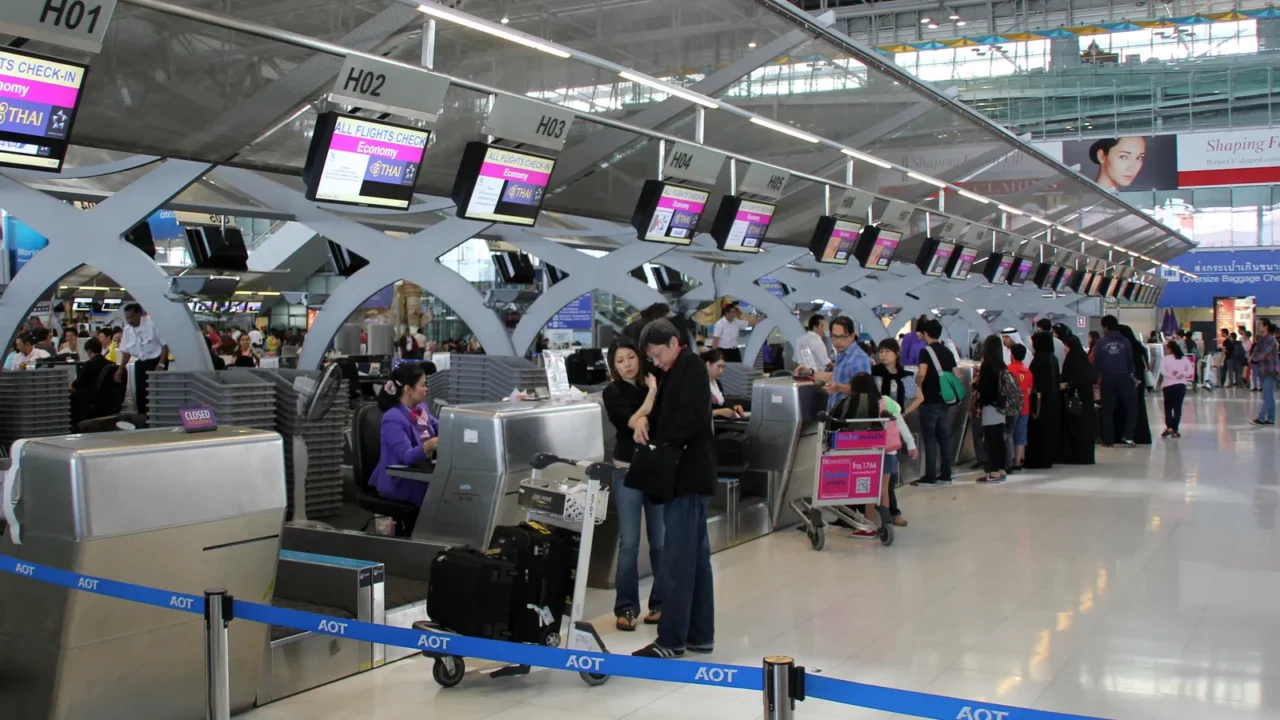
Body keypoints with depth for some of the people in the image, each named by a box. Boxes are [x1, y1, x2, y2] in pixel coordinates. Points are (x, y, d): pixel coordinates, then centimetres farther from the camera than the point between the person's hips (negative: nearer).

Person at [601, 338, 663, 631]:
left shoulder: (655, 384, 3)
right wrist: (652, 392, -14)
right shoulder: (612, 393, 0)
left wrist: (644, 420, -27)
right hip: (628, 471, -1)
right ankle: (626, 607, 6)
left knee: (661, 541, 5)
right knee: (629, 543, -2)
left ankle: (660, 602, 17)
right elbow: (632, 422, -14)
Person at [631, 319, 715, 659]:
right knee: (696, 556, 12)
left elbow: (692, 417, -23)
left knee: (676, 559, -7)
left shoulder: (691, 366, -12)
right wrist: (648, 425, 0)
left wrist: (659, 442, -14)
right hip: (686, 474, 10)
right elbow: (668, 414, 19)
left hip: (687, 474, -10)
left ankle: (671, 640, -2)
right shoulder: (676, 371, 17)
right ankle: (700, 634, 19)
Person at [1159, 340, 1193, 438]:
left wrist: (1172, 376, -11)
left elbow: (1163, 371, -15)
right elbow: (1191, 370, 3)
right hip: (1181, 385, 3)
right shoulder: (1184, 358, 11)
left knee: (1168, 407, 7)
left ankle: (1169, 427, -8)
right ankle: (1174, 430, 4)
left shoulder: (1165, 359, -2)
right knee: (1178, 407, 6)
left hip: (1169, 386, -3)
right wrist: (1182, 374, -7)